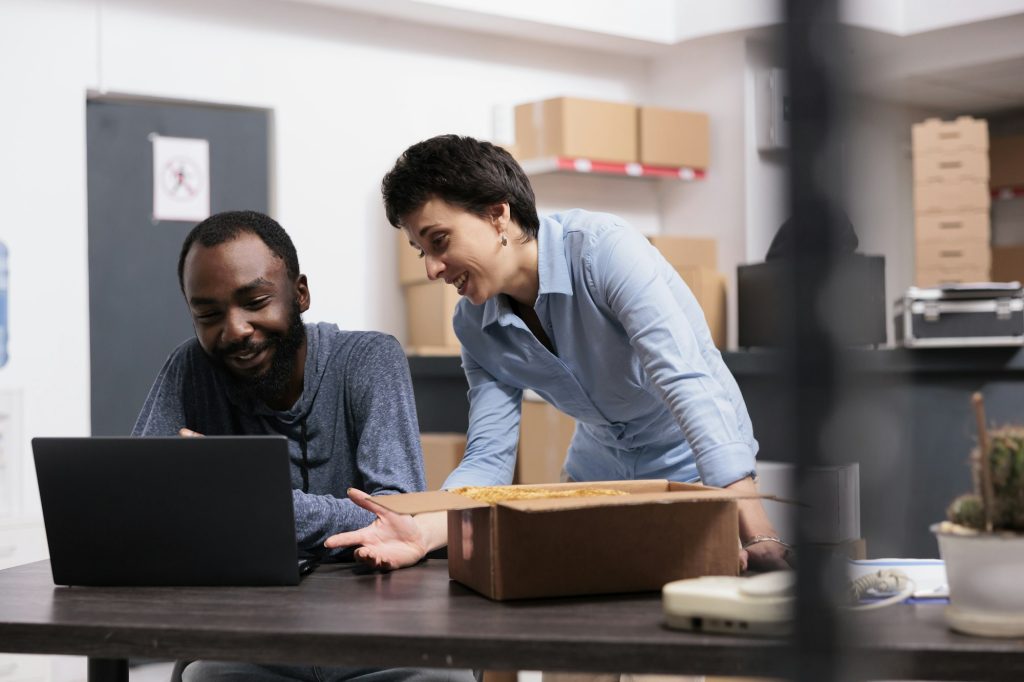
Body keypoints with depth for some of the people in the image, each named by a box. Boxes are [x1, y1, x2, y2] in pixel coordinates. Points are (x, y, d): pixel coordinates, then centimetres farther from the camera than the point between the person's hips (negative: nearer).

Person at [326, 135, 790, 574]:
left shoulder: (604, 249, -24)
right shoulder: (474, 326, -5)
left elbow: (688, 383, -33)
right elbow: (489, 458, -10)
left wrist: (760, 540, -42)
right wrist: (423, 532, -32)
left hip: (695, 472, -5)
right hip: (596, 476, 5)